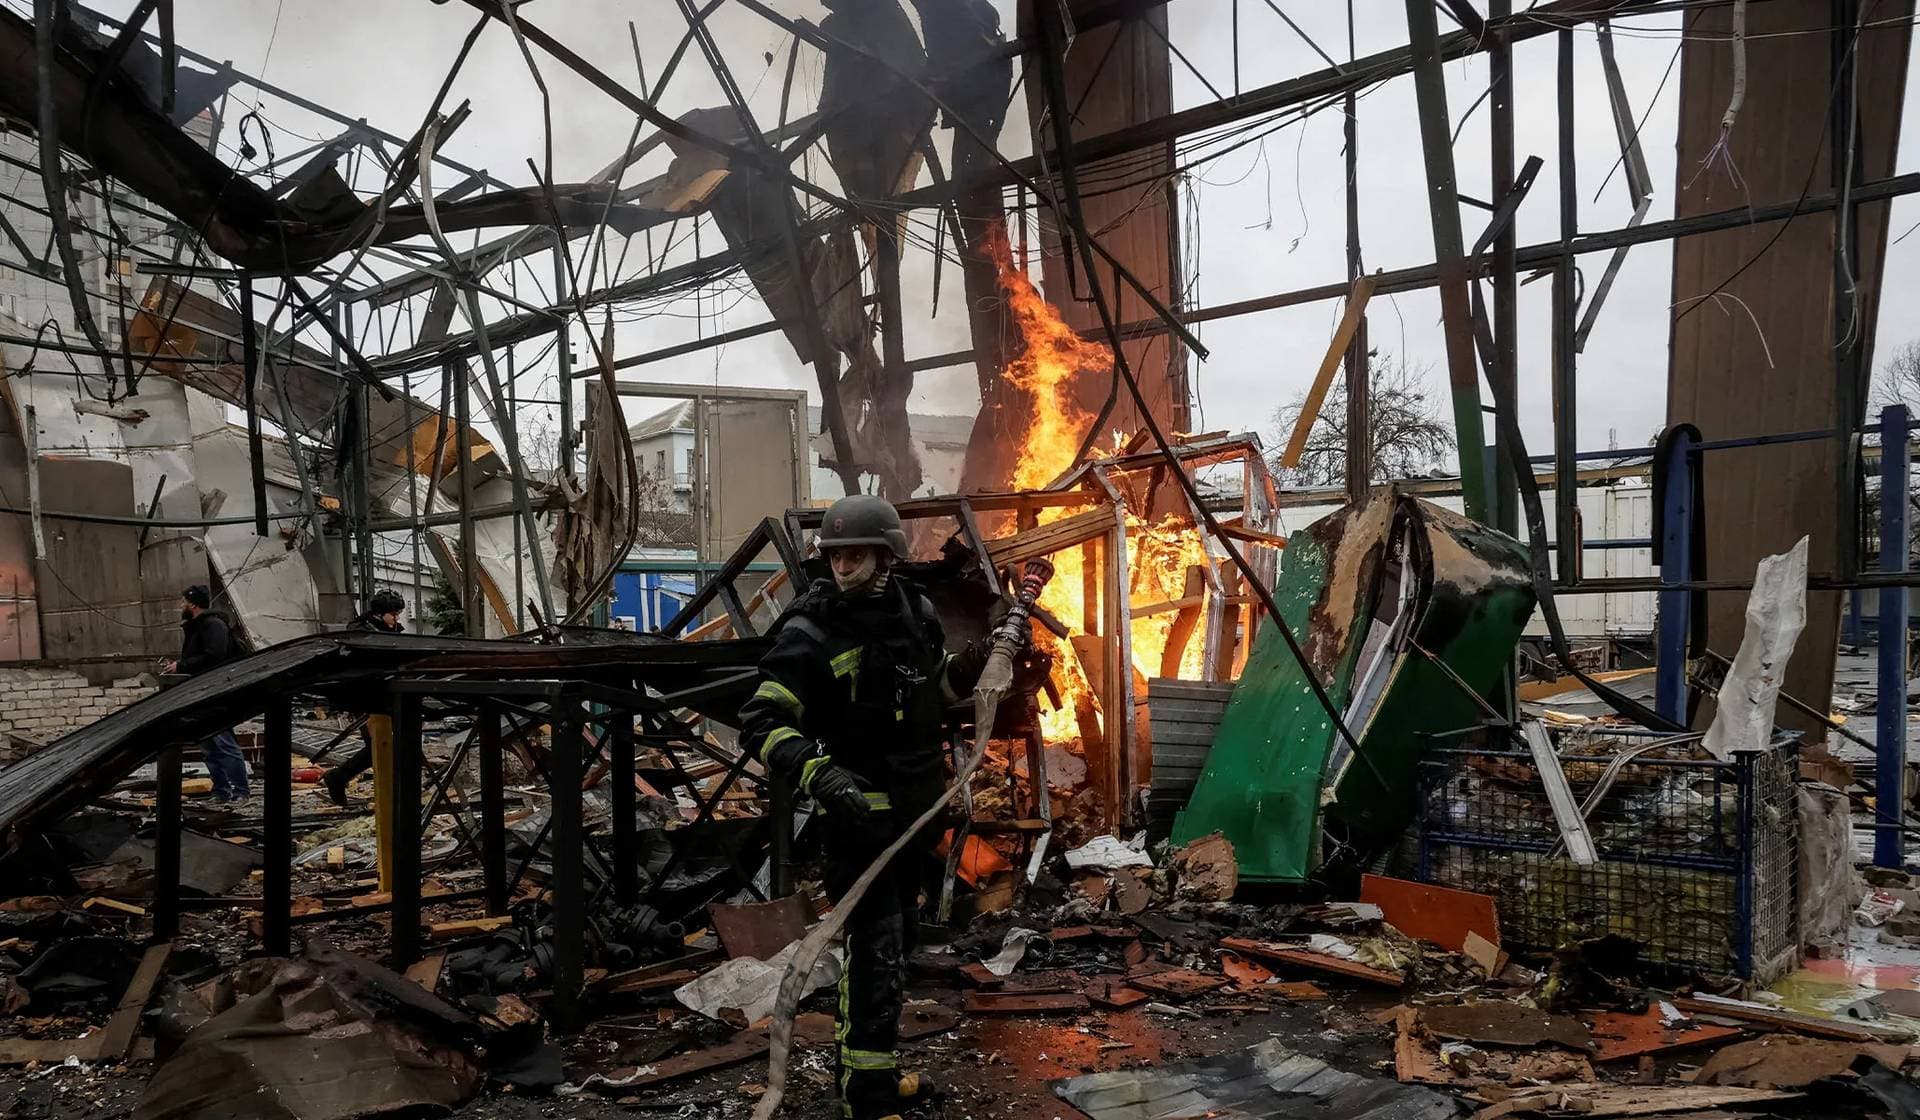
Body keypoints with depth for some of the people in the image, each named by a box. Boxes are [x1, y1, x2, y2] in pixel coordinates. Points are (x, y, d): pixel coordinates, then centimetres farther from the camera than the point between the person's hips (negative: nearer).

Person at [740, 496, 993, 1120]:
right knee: (876, 951, -7)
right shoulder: (811, 633, -18)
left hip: (913, 806, 8)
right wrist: (819, 772, -36)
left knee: (900, 937, 20)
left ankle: (879, 1070, 39)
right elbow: (762, 724, -21)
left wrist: (972, 663, 0)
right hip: (858, 811, -8)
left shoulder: (916, 614, 1)